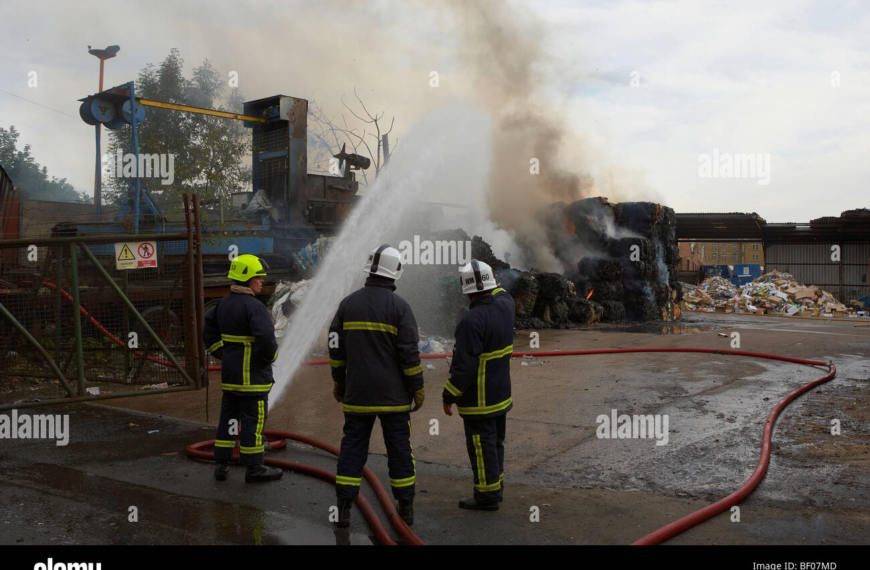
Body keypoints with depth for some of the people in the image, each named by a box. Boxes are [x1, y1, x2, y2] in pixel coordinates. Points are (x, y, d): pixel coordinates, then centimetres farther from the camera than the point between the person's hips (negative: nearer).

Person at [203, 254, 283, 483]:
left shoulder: (224, 303, 9)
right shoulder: (254, 307, -19)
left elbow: (209, 332, 17)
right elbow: (266, 338, -28)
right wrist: (271, 356, -10)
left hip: (229, 373, 8)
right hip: (252, 375, -8)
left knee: (228, 417, 15)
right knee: (253, 420, 1)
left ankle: (221, 465, 22)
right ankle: (254, 468, 10)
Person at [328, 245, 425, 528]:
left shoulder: (347, 304, 1)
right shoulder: (399, 307, -10)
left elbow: (336, 348, 6)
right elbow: (410, 353, -11)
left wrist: (338, 381, 18)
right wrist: (418, 388, -1)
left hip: (358, 394, 3)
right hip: (394, 396, -2)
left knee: (352, 446, 9)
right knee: (399, 447, 8)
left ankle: (344, 508, 10)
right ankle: (406, 507, 17)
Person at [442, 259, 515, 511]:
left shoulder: (472, 320, -26)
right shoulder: (505, 304, -3)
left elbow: (464, 366, -25)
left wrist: (449, 396, -14)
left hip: (478, 400, -8)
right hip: (501, 393, 9)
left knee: (482, 445, 4)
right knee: (495, 442, 20)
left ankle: (487, 495, 14)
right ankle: (496, 487, 32)